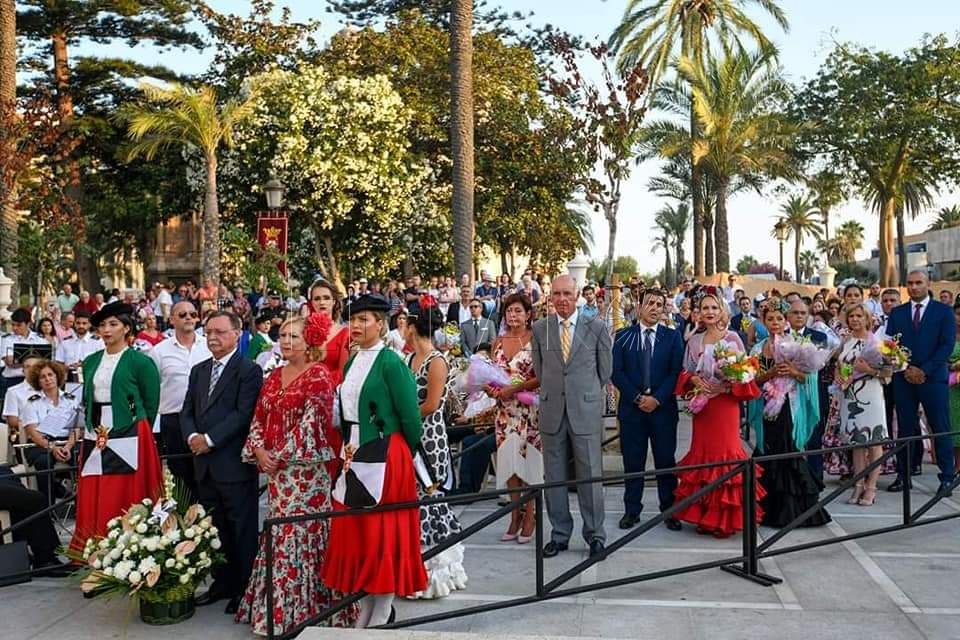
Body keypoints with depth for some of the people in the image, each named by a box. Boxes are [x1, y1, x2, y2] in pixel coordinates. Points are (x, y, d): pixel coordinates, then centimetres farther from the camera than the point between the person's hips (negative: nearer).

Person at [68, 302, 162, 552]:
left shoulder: (140, 361, -5)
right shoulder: (91, 362, 12)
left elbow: (151, 404, 0)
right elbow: (87, 400, 20)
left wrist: (137, 432, 5)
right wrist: (94, 428, 14)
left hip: (128, 439, -5)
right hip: (95, 438, 5)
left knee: (124, 503, -3)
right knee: (91, 503, 5)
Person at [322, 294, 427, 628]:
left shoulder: (390, 362, -12)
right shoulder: (351, 363, 11)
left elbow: (410, 417, -11)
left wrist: (402, 454, 2)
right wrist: (348, 448, 11)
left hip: (384, 456, -7)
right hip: (353, 456, 7)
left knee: (382, 532, 2)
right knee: (355, 530, 11)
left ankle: (381, 616, 14)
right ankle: (366, 609, 25)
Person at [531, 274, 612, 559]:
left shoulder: (596, 327, -1)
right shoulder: (539, 328, 4)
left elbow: (605, 368, 8)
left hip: (586, 411, -2)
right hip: (551, 411, 2)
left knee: (590, 475, 2)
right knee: (554, 476, 9)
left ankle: (595, 535, 15)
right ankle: (559, 534, 21)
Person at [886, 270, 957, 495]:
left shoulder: (944, 311, 4)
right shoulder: (897, 313, 11)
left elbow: (948, 345, -4)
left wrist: (924, 370, -12)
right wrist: (905, 369, -7)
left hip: (933, 378, -2)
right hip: (903, 378, 2)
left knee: (941, 429, 0)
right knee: (905, 429, 5)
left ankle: (947, 477, 8)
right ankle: (903, 476, 12)